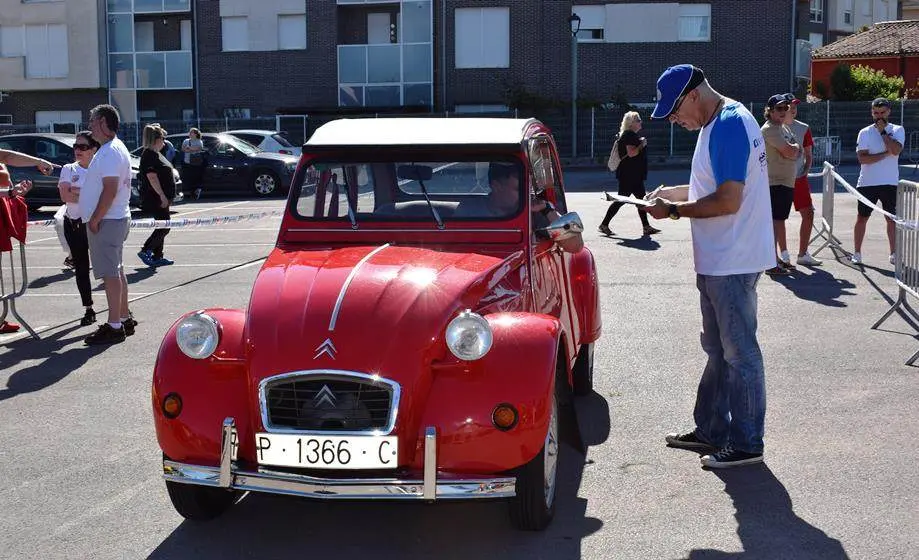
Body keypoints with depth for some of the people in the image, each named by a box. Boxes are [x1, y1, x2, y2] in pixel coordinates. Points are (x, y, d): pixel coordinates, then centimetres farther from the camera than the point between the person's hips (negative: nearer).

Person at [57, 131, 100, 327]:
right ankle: (88, 309, 20)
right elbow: (65, 196, -6)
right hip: (73, 224, 4)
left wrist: (76, 192, -15)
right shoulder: (69, 169, 7)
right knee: (81, 268, 10)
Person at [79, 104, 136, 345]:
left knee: (111, 274, -8)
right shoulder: (113, 149, 17)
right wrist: (95, 218, 20)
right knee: (116, 271, 15)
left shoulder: (110, 152, -17)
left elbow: (110, 191, -24)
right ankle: (125, 319, 23)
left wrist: (95, 219, -19)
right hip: (116, 219, 11)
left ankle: (114, 327, -6)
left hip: (107, 222, -11)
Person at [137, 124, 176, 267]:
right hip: (156, 198, -11)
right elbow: (152, 177, -22)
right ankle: (145, 251, -5)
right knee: (164, 227, -10)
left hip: (161, 198, 11)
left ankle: (157, 256, 16)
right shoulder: (149, 155, -15)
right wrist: (162, 196, -23)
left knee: (162, 227, 12)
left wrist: (165, 196, 23)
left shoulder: (156, 154, 17)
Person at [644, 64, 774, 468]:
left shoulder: (730, 125, -19)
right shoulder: (717, 124, 13)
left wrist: (672, 209, -15)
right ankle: (711, 429, 29)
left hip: (733, 264, -11)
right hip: (718, 262, 11)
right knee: (719, 349, 18)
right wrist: (673, 193, 11)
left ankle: (746, 444, 8)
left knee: (738, 352, -1)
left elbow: (728, 200, -25)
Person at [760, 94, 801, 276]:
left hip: (787, 182, 10)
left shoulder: (784, 128, 18)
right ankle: (772, 264, -9)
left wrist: (793, 149, -2)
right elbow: (790, 152, -21)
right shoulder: (769, 129, -14)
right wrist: (796, 146, -1)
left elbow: (794, 153, 18)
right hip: (775, 183, -10)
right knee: (774, 220, -9)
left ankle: (783, 257, 26)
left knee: (780, 220, 16)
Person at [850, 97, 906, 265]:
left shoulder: (898, 130, 3)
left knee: (892, 219, 7)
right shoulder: (865, 132, 1)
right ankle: (857, 254, 14)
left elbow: (896, 150, -16)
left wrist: (883, 131, -12)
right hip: (867, 182, 0)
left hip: (890, 183, 0)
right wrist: (886, 154, -13)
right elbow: (862, 158, -10)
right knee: (862, 218, 5)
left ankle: (893, 254, 16)